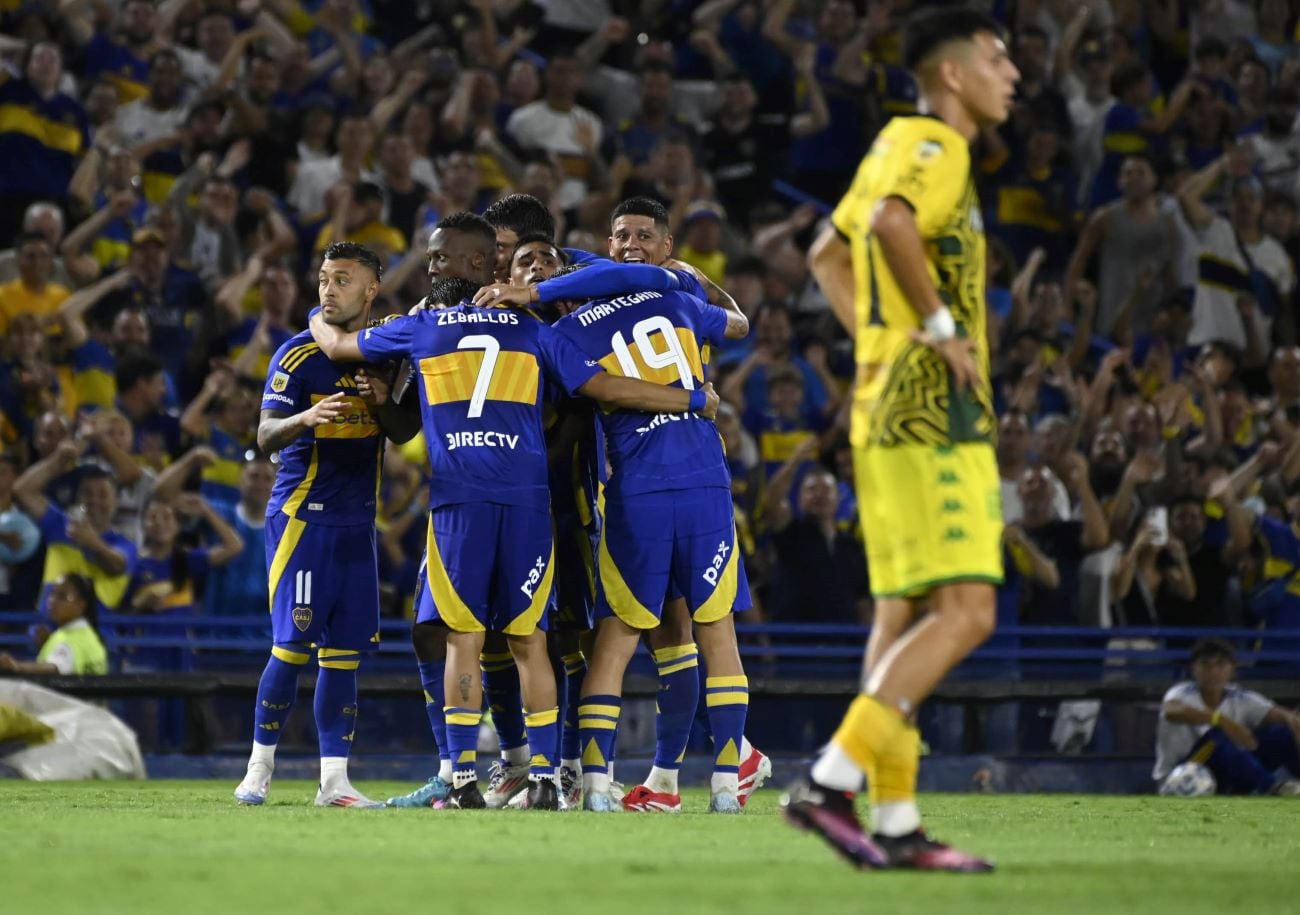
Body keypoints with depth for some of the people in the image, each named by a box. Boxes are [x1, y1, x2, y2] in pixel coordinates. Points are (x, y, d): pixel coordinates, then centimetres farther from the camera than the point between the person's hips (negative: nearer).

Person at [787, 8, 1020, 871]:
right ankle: (831, 782, -19)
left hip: (890, 407, 10)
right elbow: (891, 223, -30)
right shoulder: (936, 147, -9)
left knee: (905, 615, 8)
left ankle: (896, 821, 7)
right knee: (966, 611, -13)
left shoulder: (900, 144, 21)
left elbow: (829, 253, 31)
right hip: (933, 413, -10)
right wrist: (940, 327, -20)